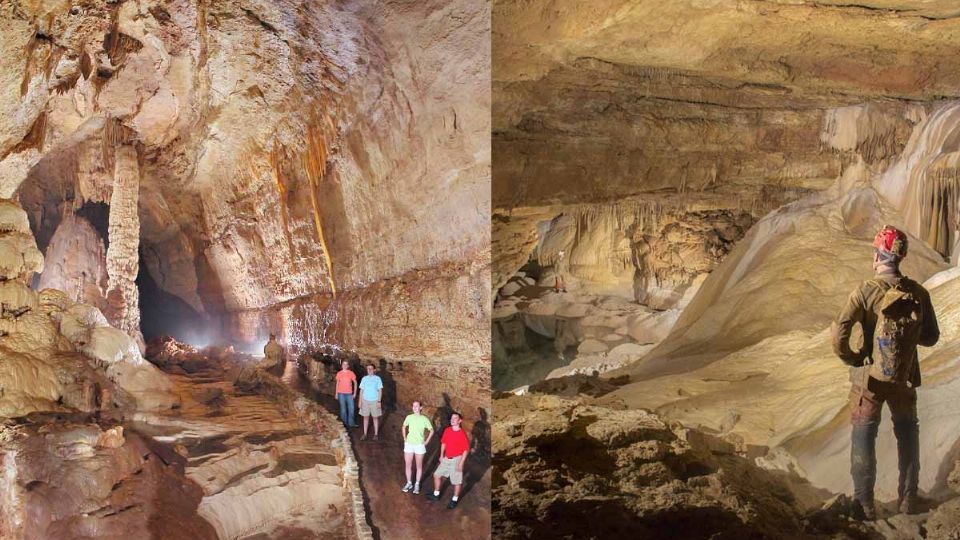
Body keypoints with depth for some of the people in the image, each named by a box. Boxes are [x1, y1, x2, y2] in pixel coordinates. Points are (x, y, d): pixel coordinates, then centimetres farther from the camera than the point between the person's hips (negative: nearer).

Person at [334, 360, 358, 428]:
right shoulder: (339, 373, 2)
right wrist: (336, 394, 7)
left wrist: (355, 393, 0)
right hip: (341, 393, 0)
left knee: (351, 408, -2)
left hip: (349, 393, 0)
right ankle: (344, 423, 13)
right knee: (343, 409, 5)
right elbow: (337, 383, 9)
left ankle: (351, 423, 7)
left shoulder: (351, 373, 0)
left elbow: (355, 383, 5)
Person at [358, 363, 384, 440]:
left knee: (375, 417, 4)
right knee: (365, 417, 6)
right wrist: (360, 401, 2)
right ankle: (365, 434, 14)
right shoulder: (364, 378, 3)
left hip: (374, 401, -2)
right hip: (365, 400, 2)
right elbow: (361, 390, 6)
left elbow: (380, 390, -2)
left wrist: (379, 401, -8)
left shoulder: (377, 378, -3)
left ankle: (376, 434, 11)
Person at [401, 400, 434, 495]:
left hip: (419, 445, -2)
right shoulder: (409, 417, -5)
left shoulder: (424, 419, -12)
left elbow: (431, 431, -1)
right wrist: (405, 439, 6)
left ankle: (417, 485, 24)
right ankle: (409, 483, 28)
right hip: (409, 444, 2)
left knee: (419, 466, 9)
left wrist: (426, 442, -4)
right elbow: (404, 427, 13)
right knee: (408, 465, 10)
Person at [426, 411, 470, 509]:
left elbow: (466, 449, -15)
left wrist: (461, 463, -17)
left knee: (457, 481, 4)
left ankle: (454, 500, 22)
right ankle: (436, 495, 31)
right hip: (446, 458, 7)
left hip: (456, 459, -7)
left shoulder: (462, 433, -18)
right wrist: (441, 455, 11)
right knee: (437, 474, 14)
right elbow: (443, 443, 13)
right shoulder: (447, 430, 0)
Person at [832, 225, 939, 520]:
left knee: (864, 439, 9)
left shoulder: (865, 291, -17)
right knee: (907, 435, 22)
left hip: (869, 378, -3)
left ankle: (865, 504, 13)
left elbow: (839, 335, -23)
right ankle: (909, 499, 32)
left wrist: (851, 359, -6)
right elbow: (931, 337, 3)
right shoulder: (919, 293, -7)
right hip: (905, 378, 3)